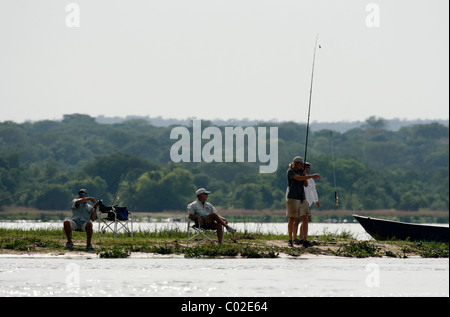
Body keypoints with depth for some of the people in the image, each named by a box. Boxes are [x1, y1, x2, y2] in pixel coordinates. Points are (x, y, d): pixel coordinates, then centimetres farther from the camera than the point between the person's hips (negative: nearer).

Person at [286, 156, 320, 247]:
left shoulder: (300, 171, 15)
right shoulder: (290, 171, -8)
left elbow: (306, 185, 11)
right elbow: (298, 178, -25)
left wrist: (304, 174, -2)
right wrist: (312, 176, -27)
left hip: (301, 198, 7)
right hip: (292, 198, -7)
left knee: (305, 219, 0)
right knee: (292, 219, -5)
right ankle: (290, 240, 2)